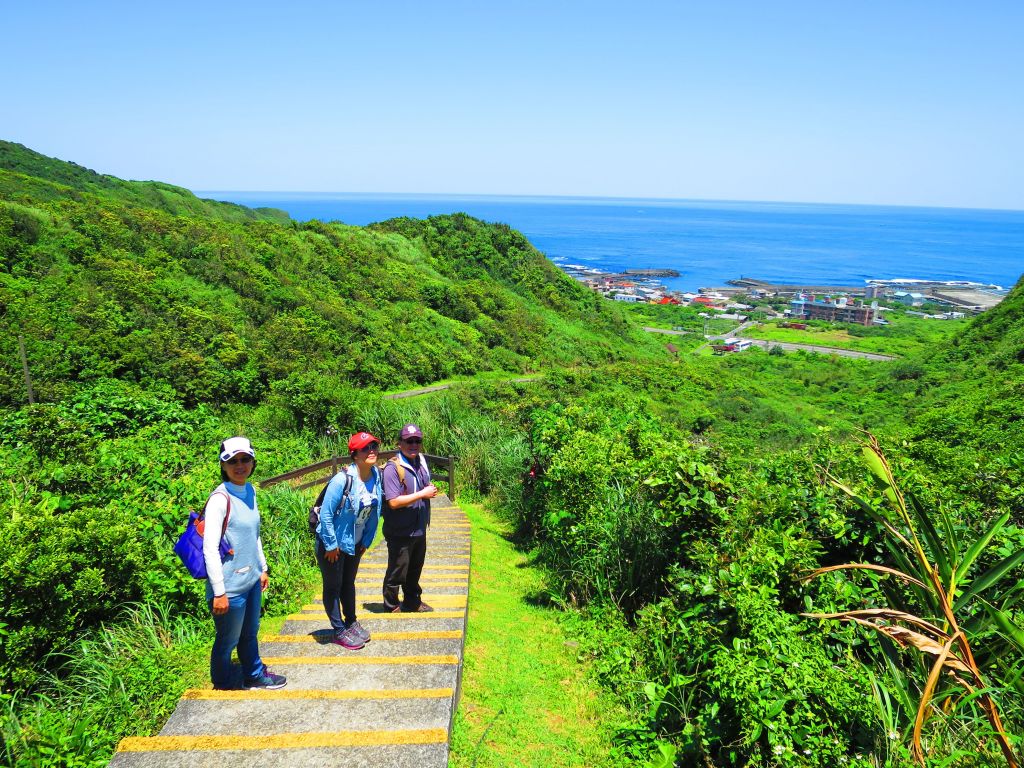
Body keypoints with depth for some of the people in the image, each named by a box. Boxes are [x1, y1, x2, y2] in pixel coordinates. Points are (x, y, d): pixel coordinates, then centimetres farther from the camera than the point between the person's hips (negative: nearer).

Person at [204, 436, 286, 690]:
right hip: (230, 586, -7)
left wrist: (263, 568, 18)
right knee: (228, 640, 12)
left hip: (251, 579, 7)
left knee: (250, 633, 23)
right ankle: (222, 683, 34)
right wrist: (219, 593, -19)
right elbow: (210, 549, -21)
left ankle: (254, 676, 42)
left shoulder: (249, 490, 4)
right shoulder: (220, 499, -21)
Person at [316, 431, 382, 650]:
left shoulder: (376, 476, -10)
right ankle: (339, 631, 22)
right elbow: (326, 514, -23)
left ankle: (351, 623, 39)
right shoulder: (342, 480, -30)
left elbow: (375, 511, 2)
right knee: (333, 586, 10)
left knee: (349, 583, 23)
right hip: (332, 542, -6)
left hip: (355, 542, 6)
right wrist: (331, 546, -16)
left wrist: (366, 541, 6)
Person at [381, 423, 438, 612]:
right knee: (397, 572, 7)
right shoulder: (393, 468, -21)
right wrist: (422, 494, -23)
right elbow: (393, 502, -27)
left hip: (419, 529, 8)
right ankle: (391, 607, 25)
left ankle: (412, 601, 41)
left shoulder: (421, 462, 4)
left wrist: (431, 490, -2)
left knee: (415, 569, 23)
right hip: (400, 533, -8)